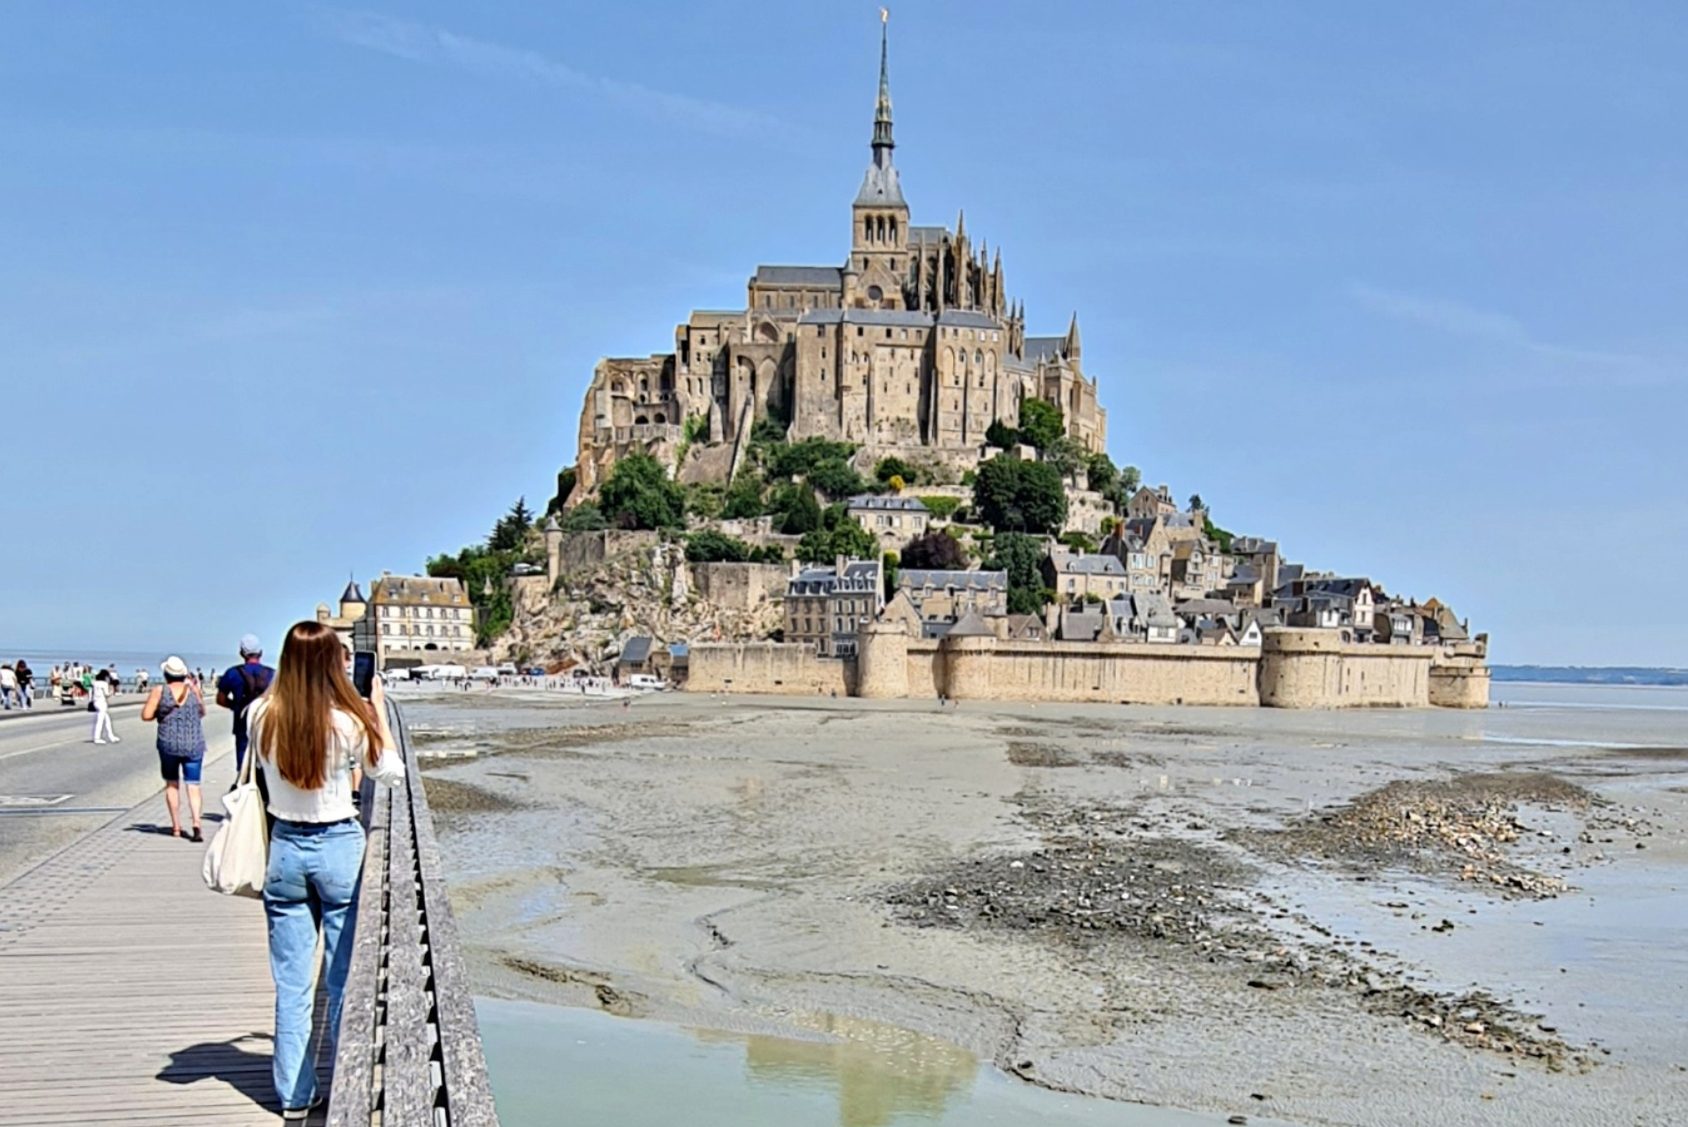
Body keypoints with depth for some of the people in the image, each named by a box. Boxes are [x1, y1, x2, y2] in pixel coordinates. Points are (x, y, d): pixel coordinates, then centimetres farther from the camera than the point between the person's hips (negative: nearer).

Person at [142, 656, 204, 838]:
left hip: (169, 743, -1)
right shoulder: (193, 689, 0)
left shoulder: (159, 691, -6)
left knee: (172, 784, 15)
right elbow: (202, 713, 14)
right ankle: (196, 822, -18)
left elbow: (146, 715, -7)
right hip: (194, 744, 1)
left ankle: (176, 826, 16)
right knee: (193, 785, 2)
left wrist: (160, 713, 11)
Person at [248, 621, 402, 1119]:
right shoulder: (347, 723, -17)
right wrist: (378, 711, 6)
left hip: (285, 848, 3)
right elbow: (390, 771, -1)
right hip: (339, 847, -3)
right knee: (345, 976, 10)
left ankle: (294, 1095, 17)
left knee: (291, 983, 11)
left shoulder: (262, 717, -9)